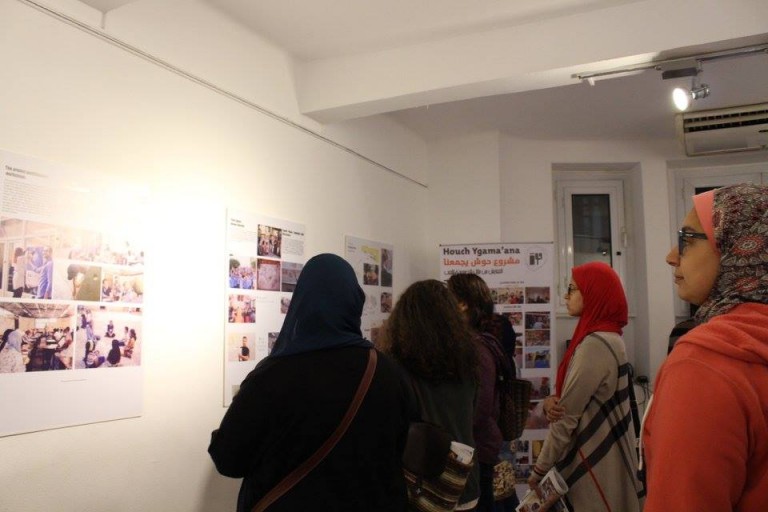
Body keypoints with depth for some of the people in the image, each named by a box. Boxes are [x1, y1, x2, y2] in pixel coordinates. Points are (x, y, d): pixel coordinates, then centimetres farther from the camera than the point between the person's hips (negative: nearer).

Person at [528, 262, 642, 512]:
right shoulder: (608, 337, 10)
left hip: (595, 466, -9)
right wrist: (552, 401, -9)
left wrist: (540, 469, -11)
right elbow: (577, 400, 12)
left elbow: (567, 417, -19)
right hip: (604, 459, 9)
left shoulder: (595, 344, -21)